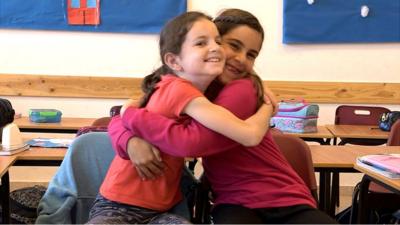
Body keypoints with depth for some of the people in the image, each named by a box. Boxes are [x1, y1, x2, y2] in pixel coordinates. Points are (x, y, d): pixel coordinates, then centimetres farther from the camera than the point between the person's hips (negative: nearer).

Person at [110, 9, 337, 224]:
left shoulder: (242, 90, -15)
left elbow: (192, 141, -28)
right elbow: (117, 122, 5)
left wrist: (132, 113, -15)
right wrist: (132, 142, -19)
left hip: (288, 203, -2)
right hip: (236, 204, 3)